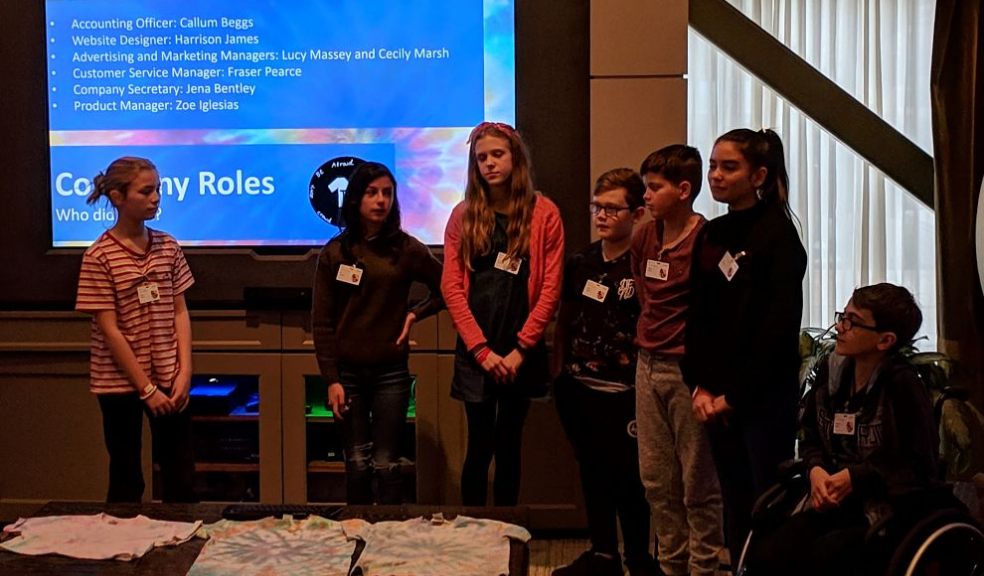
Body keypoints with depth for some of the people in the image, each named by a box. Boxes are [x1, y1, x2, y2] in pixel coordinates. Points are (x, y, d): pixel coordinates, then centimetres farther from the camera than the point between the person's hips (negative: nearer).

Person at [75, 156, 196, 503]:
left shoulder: (168, 247, 4)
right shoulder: (99, 256, -10)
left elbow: (179, 313, 5)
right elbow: (109, 330, -12)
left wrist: (184, 372, -6)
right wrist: (146, 387, -13)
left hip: (168, 378, 4)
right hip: (120, 383, -4)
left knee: (181, 477, 6)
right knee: (127, 479, 7)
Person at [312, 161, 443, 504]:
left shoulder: (407, 249, 0)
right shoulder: (335, 252, 1)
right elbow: (322, 321, 1)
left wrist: (415, 314, -3)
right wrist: (331, 379, -4)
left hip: (391, 372, 0)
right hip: (348, 372, 1)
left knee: (386, 464, 0)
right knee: (357, 464, 5)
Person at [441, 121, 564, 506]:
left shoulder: (544, 214, 0)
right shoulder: (463, 215, 4)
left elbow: (550, 290, -3)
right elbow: (452, 288, -1)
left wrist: (520, 349, -9)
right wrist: (482, 349, -9)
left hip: (521, 354, 0)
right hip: (475, 353, 0)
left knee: (509, 448, 8)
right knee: (480, 447, 0)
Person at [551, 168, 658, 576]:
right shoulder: (580, 262, 9)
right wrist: (559, 374, 11)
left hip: (624, 392, -6)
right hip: (579, 389, 6)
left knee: (629, 478, 2)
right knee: (592, 474, 15)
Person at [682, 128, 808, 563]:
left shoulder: (778, 235, -9)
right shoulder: (711, 235, 11)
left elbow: (779, 327, -14)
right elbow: (698, 316, 12)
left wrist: (734, 394, -12)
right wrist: (700, 386, 0)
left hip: (764, 395, -6)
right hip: (717, 396, 6)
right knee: (734, 506, 11)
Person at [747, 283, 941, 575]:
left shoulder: (902, 385, -12)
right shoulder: (832, 370, 7)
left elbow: (920, 467, -10)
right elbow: (811, 438, 18)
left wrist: (856, 478, -14)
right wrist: (816, 470, -4)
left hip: (890, 510, -5)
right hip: (833, 502, 6)